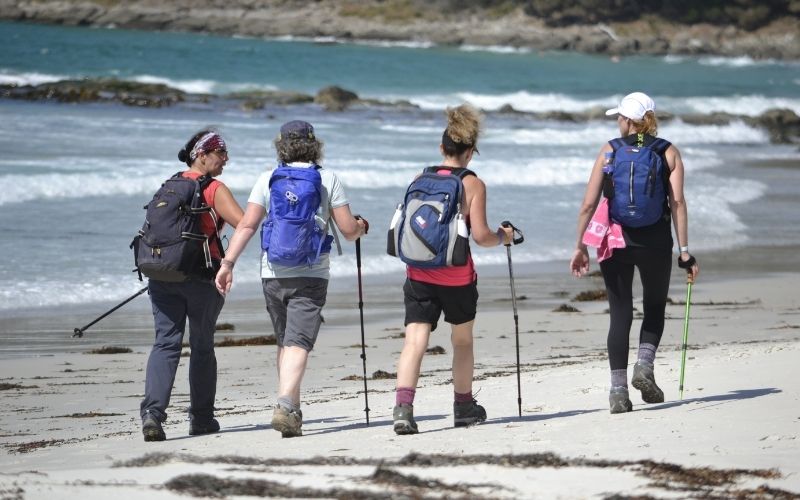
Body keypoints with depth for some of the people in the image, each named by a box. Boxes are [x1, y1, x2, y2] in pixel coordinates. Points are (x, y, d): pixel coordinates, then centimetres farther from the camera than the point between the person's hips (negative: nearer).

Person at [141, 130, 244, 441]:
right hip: (201, 276, -4)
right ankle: (201, 418, 19)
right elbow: (245, 224, -17)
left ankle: (152, 411, -22)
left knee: (166, 343, -3)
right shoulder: (214, 190, -6)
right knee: (202, 346, 11)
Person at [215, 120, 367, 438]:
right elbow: (349, 230, -1)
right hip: (311, 274, -3)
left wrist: (228, 263, -5)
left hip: (273, 273, 3)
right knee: (298, 344, -10)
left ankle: (292, 411, 22)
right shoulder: (328, 179, 1)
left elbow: (247, 225, -5)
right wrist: (362, 227, 21)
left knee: (285, 343, 17)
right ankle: (285, 405, -29)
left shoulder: (268, 179, 5)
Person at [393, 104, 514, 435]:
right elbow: (480, 235, -10)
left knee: (415, 341, -6)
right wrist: (503, 237, 10)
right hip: (457, 275, -2)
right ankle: (464, 407, 31)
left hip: (419, 272, 2)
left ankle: (403, 407, -25)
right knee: (462, 340, 19)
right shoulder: (473, 185, -5)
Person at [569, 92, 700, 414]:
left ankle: (618, 390, 0)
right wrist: (685, 251, -8)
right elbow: (677, 202, -7)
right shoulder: (669, 153, 3)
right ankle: (644, 367, -4)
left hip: (616, 241, 0)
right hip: (656, 242, 0)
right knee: (654, 308, 19)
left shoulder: (609, 151, 4)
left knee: (620, 314, 6)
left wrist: (580, 246, 5)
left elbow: (588, 205, -1)